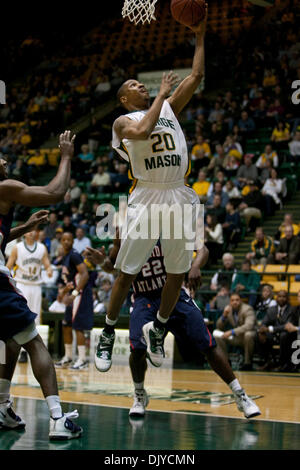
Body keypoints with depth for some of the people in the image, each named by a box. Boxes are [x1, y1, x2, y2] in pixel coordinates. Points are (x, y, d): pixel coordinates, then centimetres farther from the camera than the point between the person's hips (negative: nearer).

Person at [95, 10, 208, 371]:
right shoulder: (123, 121, 3)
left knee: (177, 273, 8)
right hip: (146, 199, -4)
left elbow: (196, 76, 13)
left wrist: (199, 36, 10)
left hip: (179, 199, 4)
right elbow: (142, 131, -19)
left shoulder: (169, 108, 17)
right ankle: (108, 333, 16)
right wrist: (162, 93, -9)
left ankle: (157, 330, 26)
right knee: (127, 273, 0)